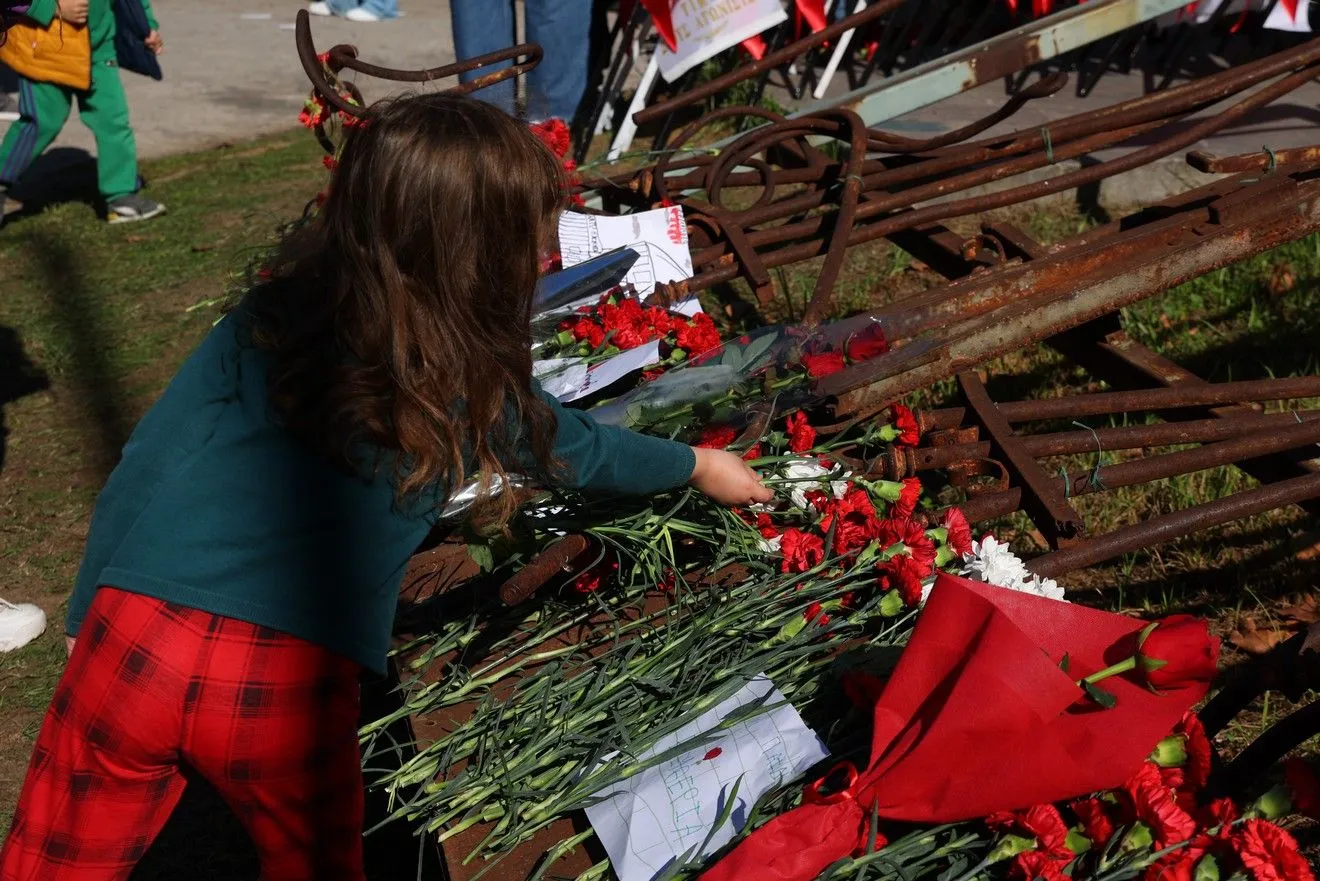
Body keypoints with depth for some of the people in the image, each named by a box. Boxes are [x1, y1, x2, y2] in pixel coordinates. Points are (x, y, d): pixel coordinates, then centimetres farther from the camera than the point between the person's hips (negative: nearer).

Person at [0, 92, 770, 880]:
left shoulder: (268, 319, 6)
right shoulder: (478, 386, 4)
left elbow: (144, 468, 7)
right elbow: (576, 448, 23)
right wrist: (698, 465, 42)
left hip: (134, 637, 2)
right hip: (287, 684, -1)